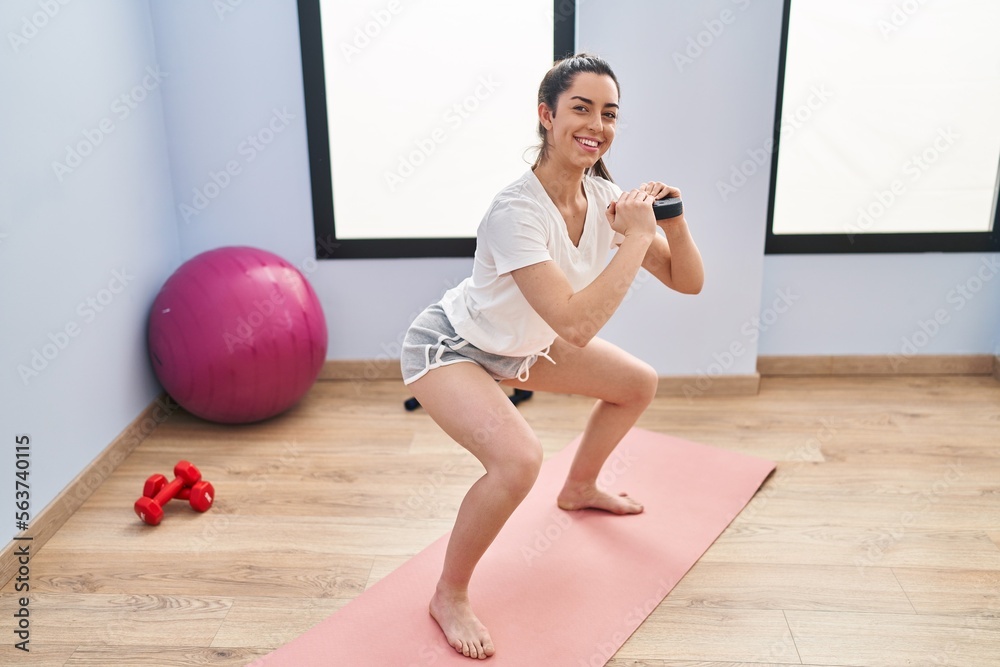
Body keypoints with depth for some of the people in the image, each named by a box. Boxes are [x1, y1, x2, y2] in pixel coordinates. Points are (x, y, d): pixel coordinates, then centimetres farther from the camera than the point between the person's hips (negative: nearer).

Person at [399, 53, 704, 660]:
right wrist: (636, 236, -36)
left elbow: (688, 282, -7)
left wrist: (673, 221, -25)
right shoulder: (516, 211, -35)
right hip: (449, 348, -8)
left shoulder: (603, 196, -12)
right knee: (518, 459, -32)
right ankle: (449, 598, -5)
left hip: (521, 345, 8)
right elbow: (577, 324, -43)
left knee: (639, 385, 14)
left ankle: (579, 489, 40)